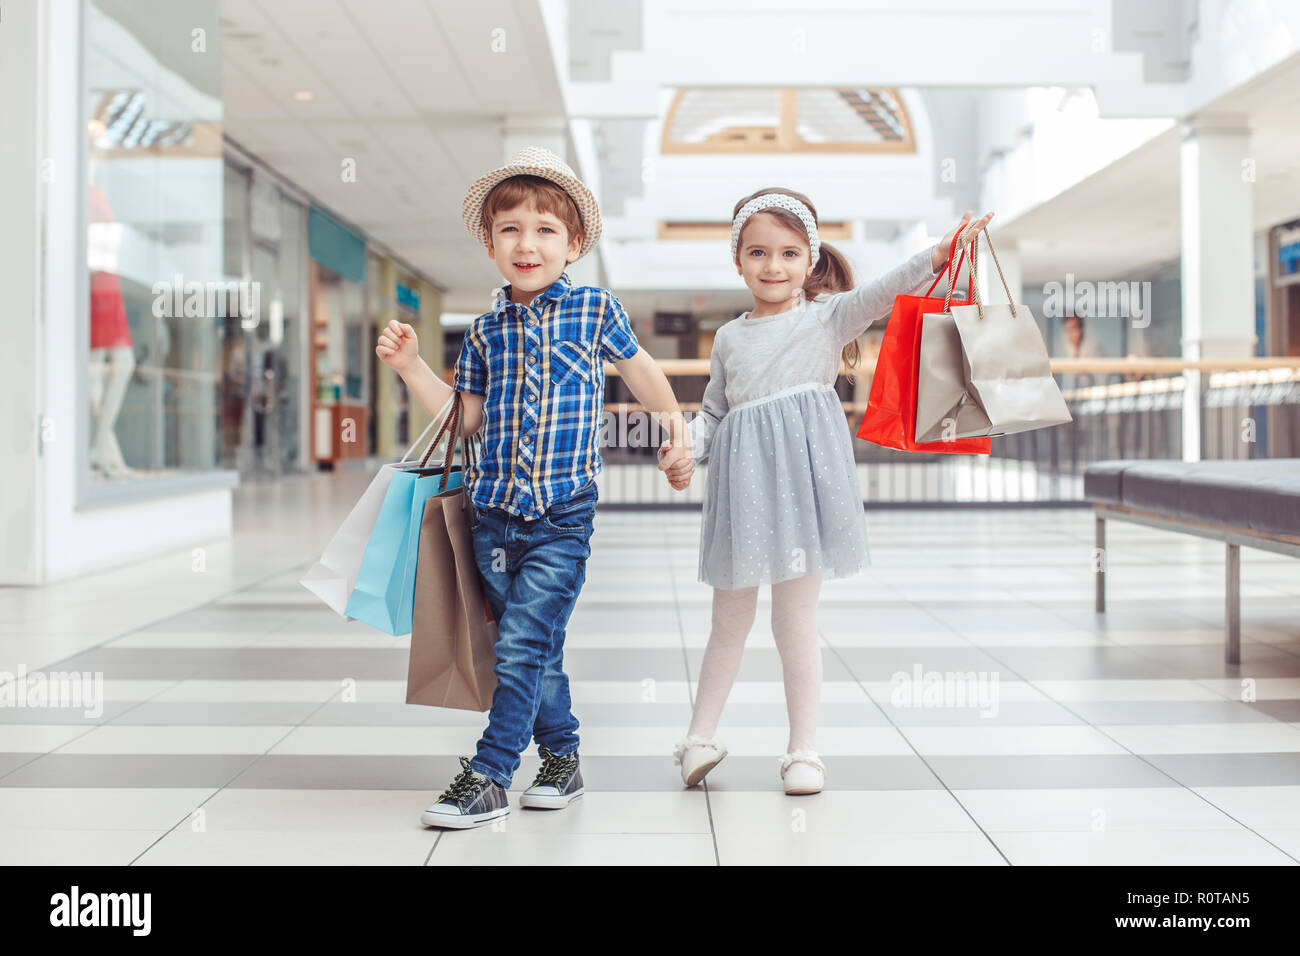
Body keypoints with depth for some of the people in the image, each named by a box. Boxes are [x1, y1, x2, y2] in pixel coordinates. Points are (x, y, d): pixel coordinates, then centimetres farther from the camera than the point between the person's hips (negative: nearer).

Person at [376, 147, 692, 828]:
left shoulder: (595, 310, 0)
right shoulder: (485, 331, 8)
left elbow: (639, 369, 16)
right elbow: (466, 418, 11)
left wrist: (674, 422, 12)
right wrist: (409, 366, 4)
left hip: (562, 515, -4)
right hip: (493, 511, 4)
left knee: (521, 647, -9)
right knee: (538, 647, 13)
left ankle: (488, 777, 0)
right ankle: (562, 758, 28)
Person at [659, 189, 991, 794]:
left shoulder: (826, 316, 3)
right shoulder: (728, 338, 15)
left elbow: (883, 292, -13)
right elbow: (713, 410, 20)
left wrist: (939, 256, -29)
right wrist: (685, 452, 3)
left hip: (801, 472, -3)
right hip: (742, 477, 4)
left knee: (795, 619, 2)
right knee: (729, 619, 12)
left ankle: (803, 749, 14)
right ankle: (701, 736, 25)